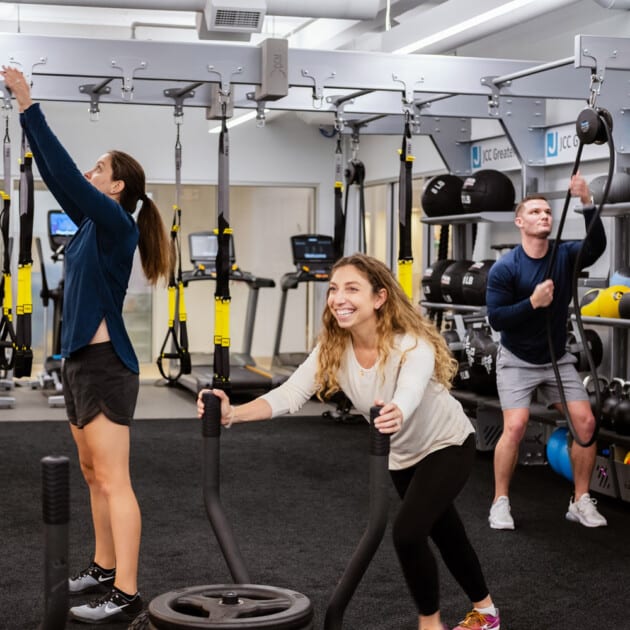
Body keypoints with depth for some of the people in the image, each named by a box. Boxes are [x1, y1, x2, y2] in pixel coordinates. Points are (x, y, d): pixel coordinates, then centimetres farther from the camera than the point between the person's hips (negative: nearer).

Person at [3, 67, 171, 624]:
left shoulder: (116, 223, -12)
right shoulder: (93, 225, 12)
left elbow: (64, 171, -19)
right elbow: (55, 175, 15)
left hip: (105, 364, -10)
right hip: (81, 361, 10)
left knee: (114, 481, -9)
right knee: (94, 476, 16)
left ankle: (127, 595, -6)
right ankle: (104, 569, 27)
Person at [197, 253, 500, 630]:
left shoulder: (413, 344, -35)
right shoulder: (332, 349, -19)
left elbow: (408, 394, -56)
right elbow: (289, 395, -31)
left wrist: (397, 414, -80)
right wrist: (233, 414, -49)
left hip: (449, 446, -6)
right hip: (402, 454, 6)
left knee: (407, 532, -20)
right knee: (446, 535, 21)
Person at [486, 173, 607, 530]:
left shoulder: (565, 255, -7)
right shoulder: (505, 268, -16)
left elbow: (597, 247, -27)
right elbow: (496, 318, -18)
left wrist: (587, 202, -39)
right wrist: (532, 303, -30)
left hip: (558, 358, 4)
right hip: (517, 360, -4)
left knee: (586, 422, -6)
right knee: (515, 427, -18)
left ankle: (581, 502, 8)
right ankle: (501, 502, 0)